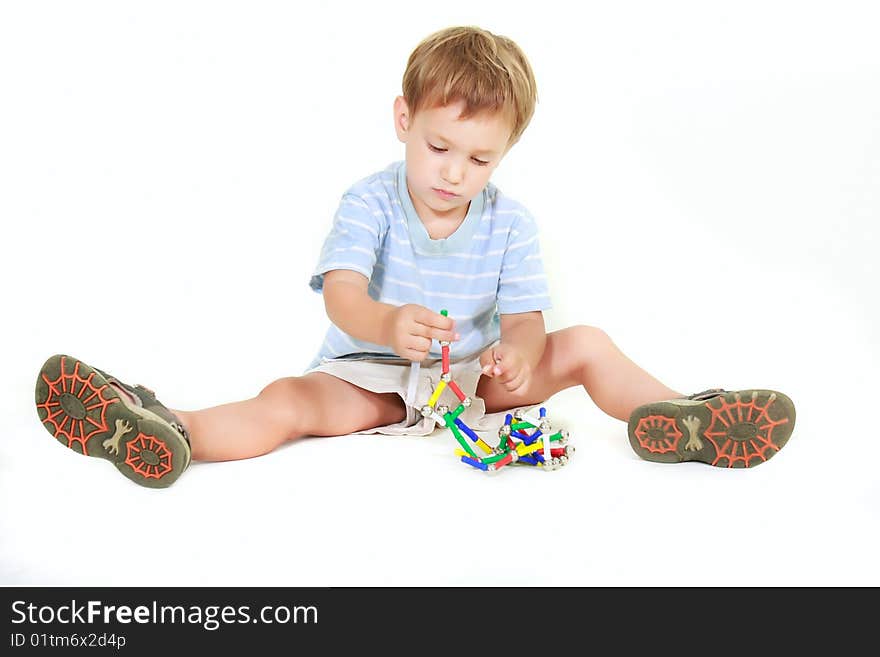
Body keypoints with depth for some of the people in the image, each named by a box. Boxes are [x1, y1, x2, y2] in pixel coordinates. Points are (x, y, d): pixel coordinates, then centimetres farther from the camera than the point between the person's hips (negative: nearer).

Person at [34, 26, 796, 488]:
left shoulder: (511, 223, -3)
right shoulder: (368, 203, -11)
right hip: (369, 374, -3)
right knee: (291, 400, -32)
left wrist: (517, 355, -35)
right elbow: (341, 294, -26)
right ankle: (165, 432, -50)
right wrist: (387, 325, -50)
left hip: (472, 374, 3)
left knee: (585, 345, -13)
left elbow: (525, 318, -8)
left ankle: (682, 419, -15)